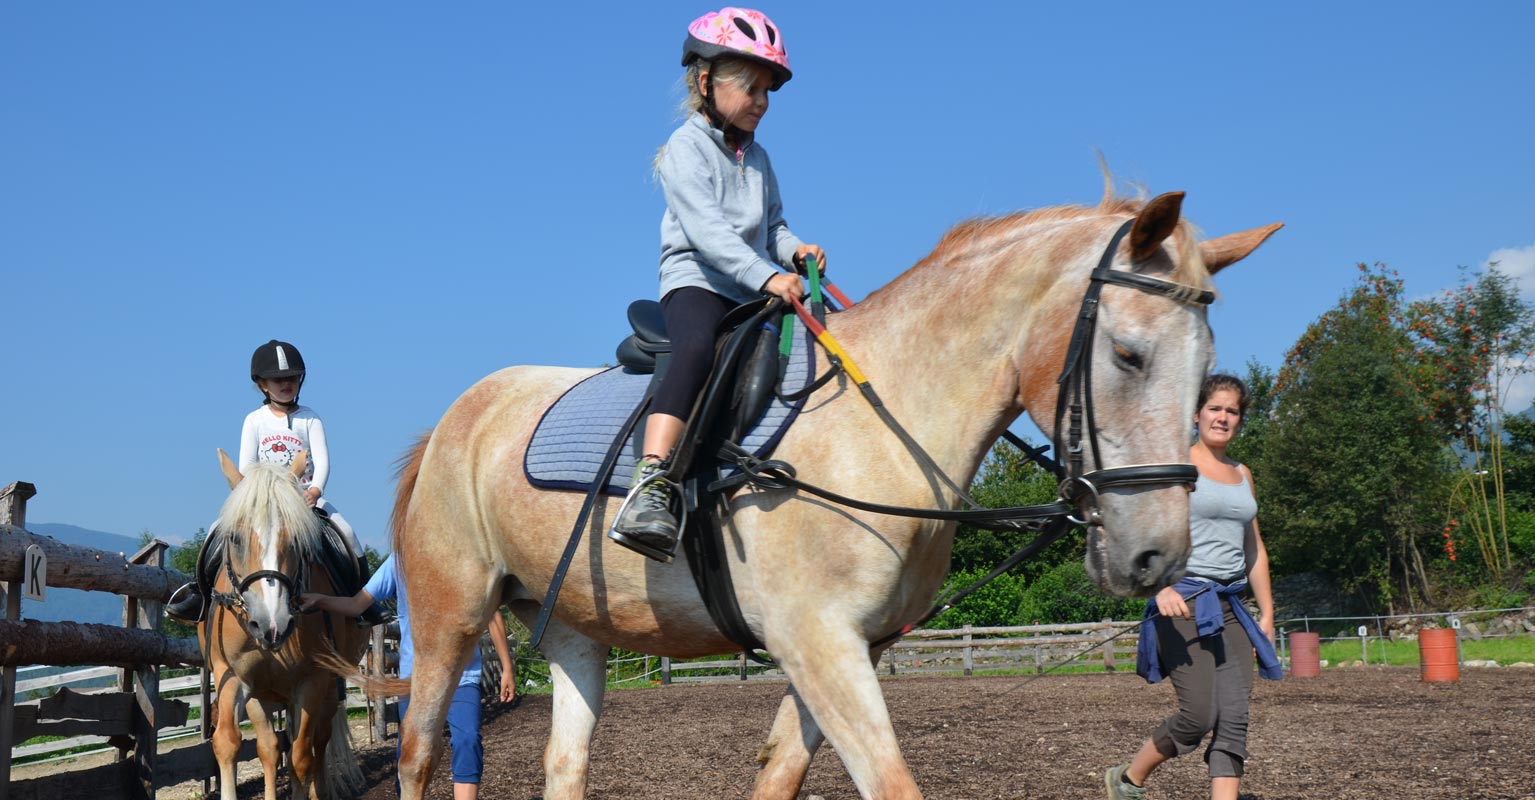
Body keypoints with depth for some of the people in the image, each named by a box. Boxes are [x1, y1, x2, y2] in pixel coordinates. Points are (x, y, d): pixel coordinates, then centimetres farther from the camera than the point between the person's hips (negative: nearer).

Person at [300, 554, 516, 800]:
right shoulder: (398, 562, -1)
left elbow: (493, 615, 4)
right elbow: (357, 604, -1)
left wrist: (507, 668, 4)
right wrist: (320, 600, -19)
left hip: (463, 675, -1)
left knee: (468, 741, -18)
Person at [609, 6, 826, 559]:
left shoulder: (757, 158, 20)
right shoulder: (686, 148, -4)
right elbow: (706, 229, -18)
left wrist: (795, 250, 1)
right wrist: (767, 275, -30)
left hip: (754, 293, 8)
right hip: (696, 282, -8)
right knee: (698, 348, -37)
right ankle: (649, 488, -48)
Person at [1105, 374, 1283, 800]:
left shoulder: (1243, 474, 18)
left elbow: (1255, 549, 25)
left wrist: (1267, 613, 20)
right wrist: (1160, 585, -27)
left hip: (1231, 608, 7)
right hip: (1183, 602, -6)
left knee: (1234, 720, -3)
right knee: (1199, 715, -11)